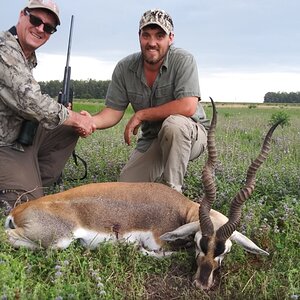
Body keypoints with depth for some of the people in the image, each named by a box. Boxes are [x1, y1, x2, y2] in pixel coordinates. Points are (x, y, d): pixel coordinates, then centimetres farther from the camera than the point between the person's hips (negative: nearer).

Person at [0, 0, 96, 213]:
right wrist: (75, 118, -15)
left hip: (23, 135, 10)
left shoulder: (29, 56, 11)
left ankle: (34, 183, 10)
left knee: (70, 129, 10)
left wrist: (72, 119, 0)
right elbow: (32, 103, -28)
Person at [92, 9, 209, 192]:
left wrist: (140, 115, -22)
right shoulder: (124, 68, -6)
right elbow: (113, 112, -6)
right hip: (151, 140, 4)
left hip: (191, 135, -4)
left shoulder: (183, 60, -18)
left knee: (173, 123, -38)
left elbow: (188, 107, -30)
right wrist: (91, 121, -30)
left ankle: (172, 189, -20)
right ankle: (163, 176, 21)